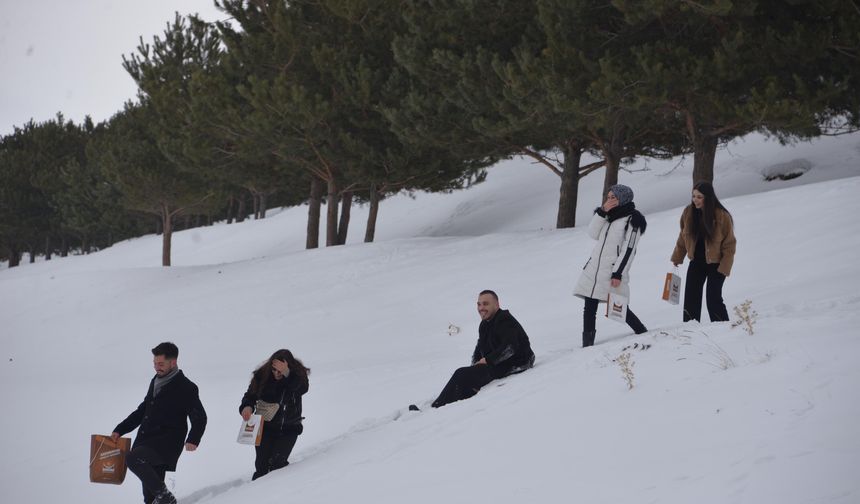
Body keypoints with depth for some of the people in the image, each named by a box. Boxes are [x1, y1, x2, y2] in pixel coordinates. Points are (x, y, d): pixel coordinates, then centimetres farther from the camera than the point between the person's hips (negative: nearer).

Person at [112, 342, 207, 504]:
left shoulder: (186, 388, -6)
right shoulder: (155, 382, 16)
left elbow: (199, 418, -6)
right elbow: (142, 410, 27)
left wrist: (193, 440, -24)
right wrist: (119, 430, 21)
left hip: (166, 443, -7)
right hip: (146, 441, 7)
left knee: (132, 458, -29)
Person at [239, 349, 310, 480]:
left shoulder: (298, 377, -12)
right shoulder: (262, 375, -10)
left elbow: (301, 389, -31)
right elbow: (251, 395, -2)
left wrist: (287, 374, -43)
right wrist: (247, 406, -24)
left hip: (288, 429, -1)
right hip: (265, 426, 1)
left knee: (276, 463, -13)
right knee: (262, 464, -3)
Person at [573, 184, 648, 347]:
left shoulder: (632, 220, -6)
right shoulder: (608, 216, 18)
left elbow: (629, 249, -12)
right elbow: (593, 233, 6)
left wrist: (618, 273, -18)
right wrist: (602, 212, -4)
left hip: (612, 273, -7)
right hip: (594, 269, 7)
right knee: (589, 308, 1)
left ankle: (645, 336, 14)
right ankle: (587, 346, 2)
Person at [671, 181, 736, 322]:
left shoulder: (722, 216, -18)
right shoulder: (688, 212, -6)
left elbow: (729, 244, -12)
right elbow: (683, 237, 9)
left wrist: (724, 268, -15)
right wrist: (677, 258, 12)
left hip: (716, 263, -5)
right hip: (697, 262, 5)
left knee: (713, 298, -12)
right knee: (691, 299, 2)